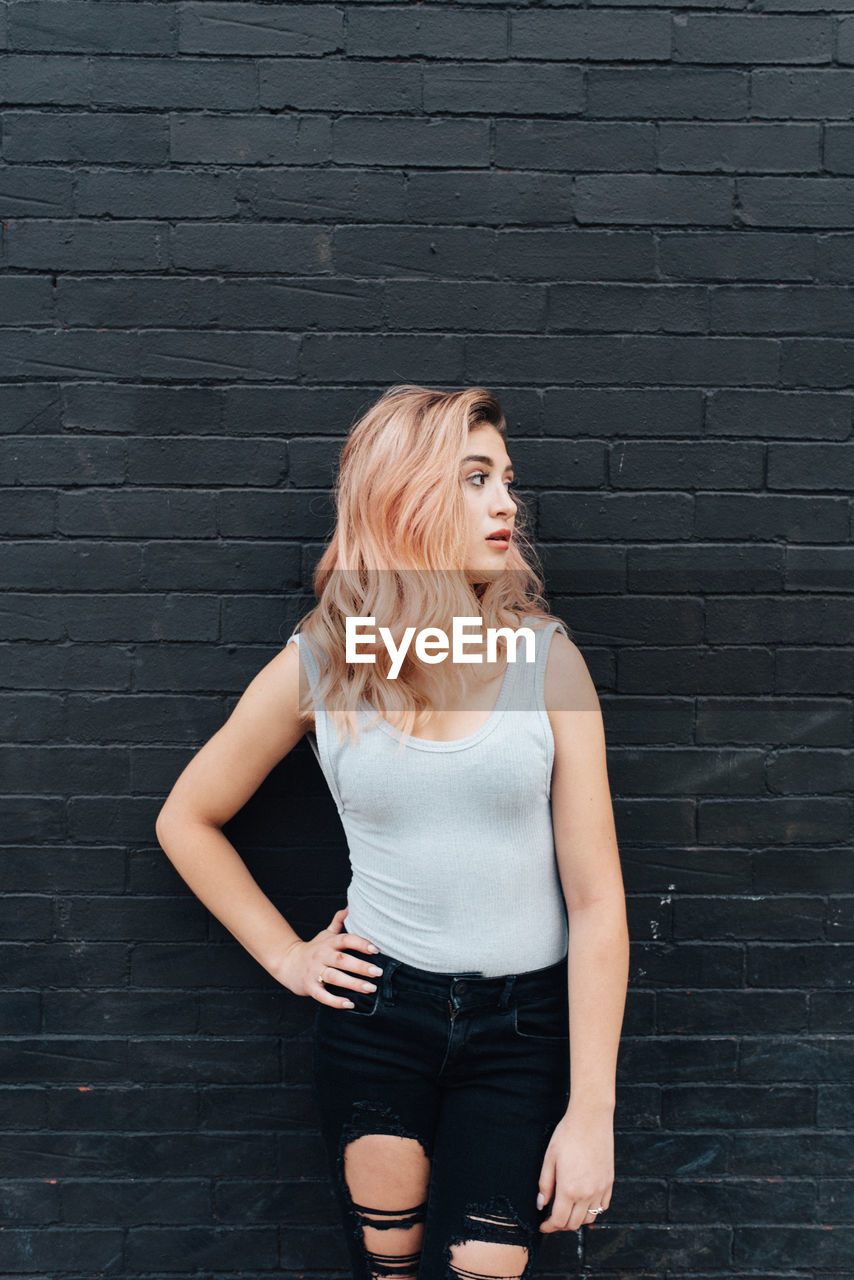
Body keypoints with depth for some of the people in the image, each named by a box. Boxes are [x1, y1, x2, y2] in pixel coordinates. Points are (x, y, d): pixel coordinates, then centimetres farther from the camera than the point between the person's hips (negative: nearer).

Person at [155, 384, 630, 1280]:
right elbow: (186, 820, 9)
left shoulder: (546, 657, -9)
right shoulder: (317, 668, -6)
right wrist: (285, 955, 5)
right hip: (375, 1010, 1)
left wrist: (591, 1113, -9)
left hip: (525, 1022, 0)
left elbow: (597, 901, -9)